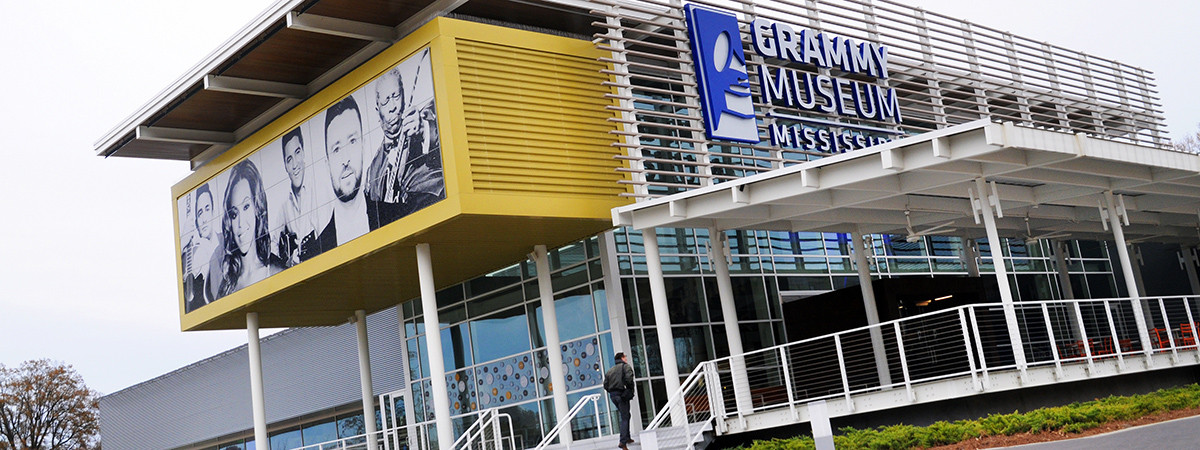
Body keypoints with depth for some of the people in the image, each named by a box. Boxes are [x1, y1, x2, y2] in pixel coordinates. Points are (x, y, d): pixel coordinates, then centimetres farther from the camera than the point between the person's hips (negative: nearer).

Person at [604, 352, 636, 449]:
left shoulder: (610, 370, 19)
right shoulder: (626, 367, -1)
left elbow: (605, 385, 12)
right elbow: (629, 379, -19)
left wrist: (612, 392, 16)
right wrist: (631, 390, -4)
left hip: (612, 396, 7)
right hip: (622, 395, -7)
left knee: (625, 416, 21)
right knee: (625, 418, -5)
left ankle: (627, 438, 23)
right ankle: (623, 442, -15)